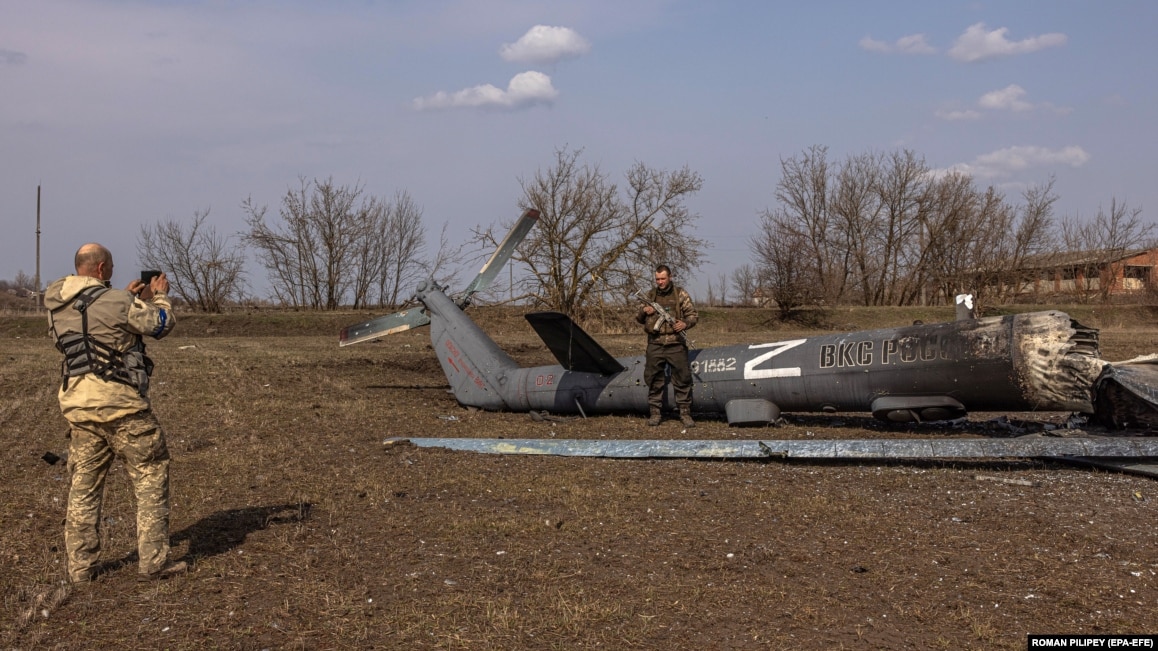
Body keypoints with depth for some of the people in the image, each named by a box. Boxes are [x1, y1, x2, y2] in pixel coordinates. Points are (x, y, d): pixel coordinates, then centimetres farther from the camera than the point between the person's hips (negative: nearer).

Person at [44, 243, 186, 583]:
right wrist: (159, 295, 15)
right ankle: (153, 562, 4)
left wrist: (132, 298, 21)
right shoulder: (114, 301, -14)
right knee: (151, 477, 4)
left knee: (84, 485, 13)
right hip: (120, 404, -7)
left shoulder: (57, 305, 8)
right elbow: (160, 325, -2)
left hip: (77, 405, 7)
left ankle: (80, 566, 17)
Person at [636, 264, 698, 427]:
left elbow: (692, 314, 4)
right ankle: (655, 412, 14)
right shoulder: (650, 295, 13)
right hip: (655, 345, 2)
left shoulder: (680, 294, 6)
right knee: (654, 380, 5)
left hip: (676, 344, -2)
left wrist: (685, 323, -17)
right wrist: (644, 311, -5)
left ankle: (685, 413, 4)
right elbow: (639, 319, 18)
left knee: (682, 379, -3)